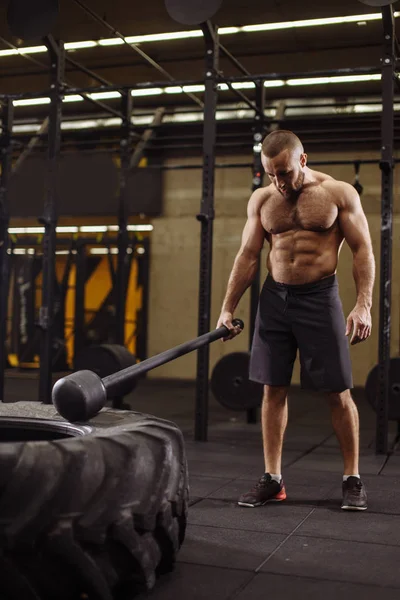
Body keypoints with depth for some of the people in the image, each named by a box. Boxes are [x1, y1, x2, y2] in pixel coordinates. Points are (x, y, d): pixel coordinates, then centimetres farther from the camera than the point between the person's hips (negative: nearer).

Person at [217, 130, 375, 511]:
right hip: (274, 298, 3)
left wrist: (363, 305, -15)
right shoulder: (261, 200, 6)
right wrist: (227, 308, 1)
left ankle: (352, 479, 15)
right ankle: (272, 479, 14)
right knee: (273, 390, 4)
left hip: (320, 297, -3)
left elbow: (362, 251, -4)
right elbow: (247, 257, 7)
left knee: (338, 393, 1)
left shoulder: (339, 193, -3)